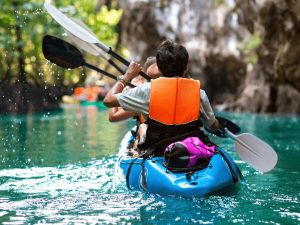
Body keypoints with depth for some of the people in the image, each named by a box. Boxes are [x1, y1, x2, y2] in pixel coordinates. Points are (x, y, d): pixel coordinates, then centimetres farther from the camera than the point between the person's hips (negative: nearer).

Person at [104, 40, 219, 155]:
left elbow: (108, 100, -5)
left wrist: (127, 76, 10)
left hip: (158, 154, -1)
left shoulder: (149, 90, -10)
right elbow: (215, 126, 6)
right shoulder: (198, 92, -6)